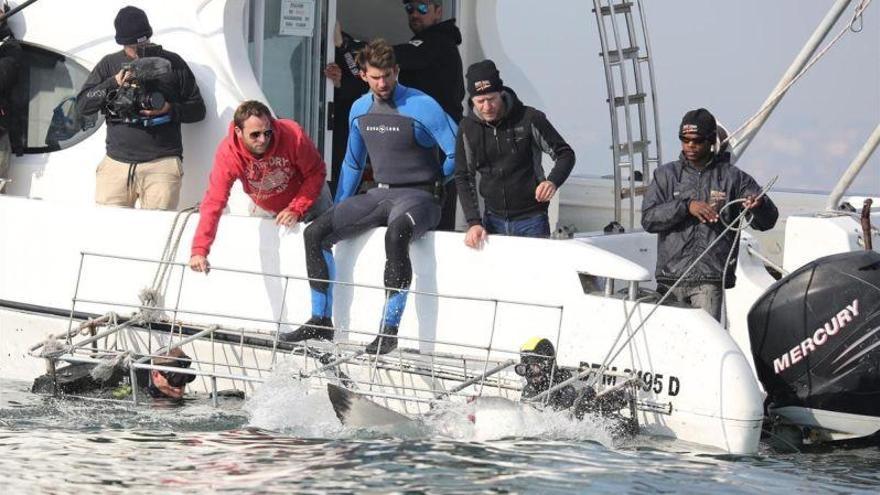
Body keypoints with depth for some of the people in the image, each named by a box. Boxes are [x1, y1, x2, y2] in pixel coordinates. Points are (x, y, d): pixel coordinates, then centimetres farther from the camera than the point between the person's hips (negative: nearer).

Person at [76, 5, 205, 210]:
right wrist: (113, 84, -7)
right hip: (116, 162, 2)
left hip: (162, 164, -2)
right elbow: (82, 105, 7)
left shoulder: (172, 63, 9)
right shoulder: (110, 64, 14)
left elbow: (198, 109, 11)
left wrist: (170, 110, -9)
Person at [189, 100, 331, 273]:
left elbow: (316, 173, -23)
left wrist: (296, 210, -33)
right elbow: (213, 201, -38)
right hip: (268, 210, 0)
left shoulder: (292, 134, -37)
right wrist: (199, 250, -47)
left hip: (309, 199, 0)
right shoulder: (227, 154, -35)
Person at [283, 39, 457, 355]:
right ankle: (320, 322, 1)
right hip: (379, 195, 7)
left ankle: (389, 330, -36)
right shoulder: (360, 110, 10)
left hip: (417, 197, -7)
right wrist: (338, 209, 21)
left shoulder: (422, 107, -12)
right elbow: (353, 163, 24)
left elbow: (457, 154, -10)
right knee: (315, 233, -7)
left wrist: (430, 183, 5)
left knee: (395, 235, -40)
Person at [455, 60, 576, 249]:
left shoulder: (529, 119, -9)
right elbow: (463, 178, 6)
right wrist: (473, 222, -4)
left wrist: (553, 182, -23)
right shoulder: (468, 128, 0)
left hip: (531, 220, -3)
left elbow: (565, 154, -2)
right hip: (494, 221, 3)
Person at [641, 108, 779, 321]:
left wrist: (759, 205, -22)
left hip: (709, 279, -2)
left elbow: (767, 221, 2)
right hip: (670, 277, 2)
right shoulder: (666, 175, 11)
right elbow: (648, 218, -1)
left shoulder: (733, 177, 8)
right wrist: (686, 206, -15)